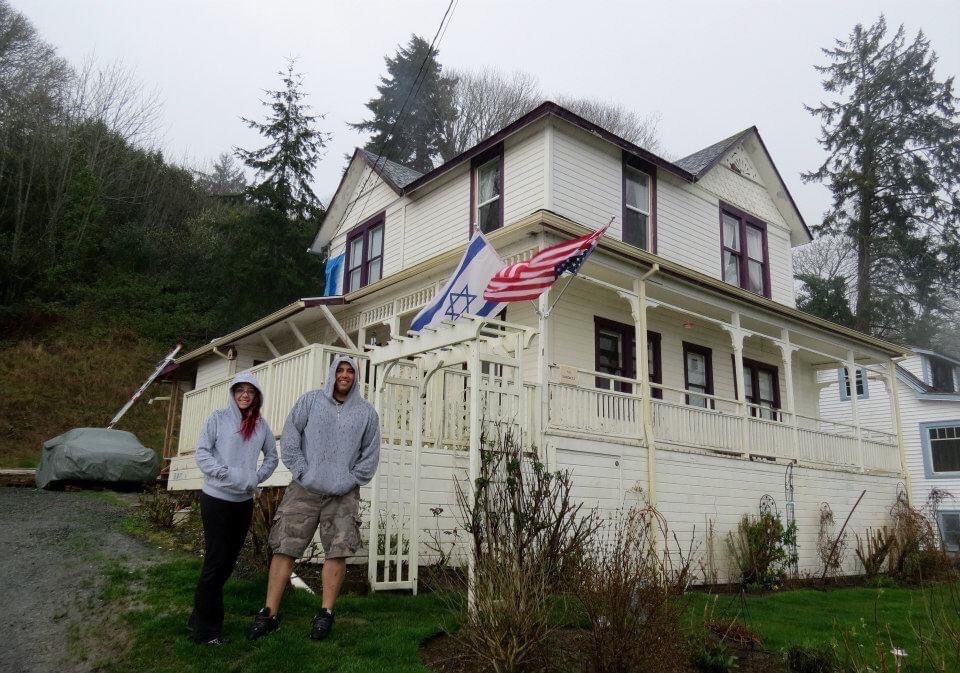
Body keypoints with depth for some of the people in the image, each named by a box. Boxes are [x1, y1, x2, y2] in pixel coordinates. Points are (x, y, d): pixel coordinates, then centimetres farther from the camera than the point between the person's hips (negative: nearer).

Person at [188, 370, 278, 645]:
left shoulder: (260, 425, 6)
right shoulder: (218, 418, -5)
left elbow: (272, 456, 16)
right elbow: (202, 453, -10)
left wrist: (258, 478, 1)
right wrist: (227, 474, -20)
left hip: (244, 501, 5)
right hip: (216, 498, -5)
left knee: (229, 560, 12)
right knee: (216, 561, -3)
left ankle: (201, 619, 27)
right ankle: (206, 629, 8)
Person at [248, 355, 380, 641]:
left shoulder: (366, 412, 7)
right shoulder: (310, 401, 4)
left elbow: (370, 454, 8)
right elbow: (289, 438, 2)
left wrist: (350, 481, -1)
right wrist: (302, 472, -6)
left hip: (343, 496, 1)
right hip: (304, 490, 0)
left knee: (337, 551, 0)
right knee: (284, 548, -1)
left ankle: (326, 613, 13)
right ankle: (269, 613, 8)